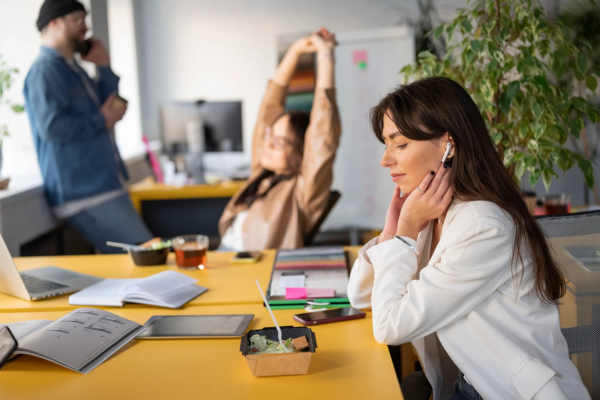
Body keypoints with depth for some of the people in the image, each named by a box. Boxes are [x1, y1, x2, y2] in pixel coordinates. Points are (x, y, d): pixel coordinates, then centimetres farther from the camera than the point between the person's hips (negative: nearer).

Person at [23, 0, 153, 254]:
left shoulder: (72, 69, 22)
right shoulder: (46, 69, -9)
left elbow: (112, 107, 21)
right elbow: (52, 125, -22)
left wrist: (104, 67, 13)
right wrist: (101, 120, -11)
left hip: (103, 187, 10)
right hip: (86, 195, -10)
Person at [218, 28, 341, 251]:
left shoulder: (301, 190, -2)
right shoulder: (262, 174, 18)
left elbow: (323, 136, -15)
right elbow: (270, 106, 22)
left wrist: (326, 56, -12)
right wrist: (296, 50, 21)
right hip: (221, 254, 7)